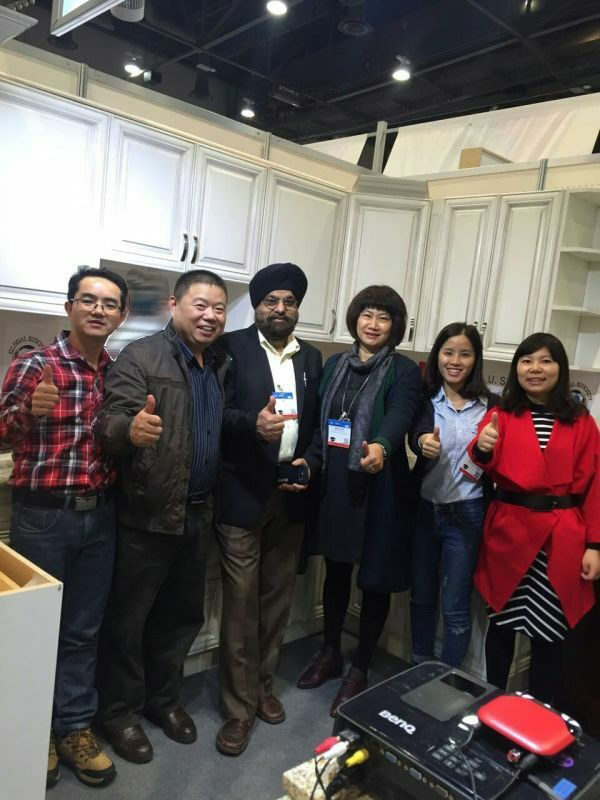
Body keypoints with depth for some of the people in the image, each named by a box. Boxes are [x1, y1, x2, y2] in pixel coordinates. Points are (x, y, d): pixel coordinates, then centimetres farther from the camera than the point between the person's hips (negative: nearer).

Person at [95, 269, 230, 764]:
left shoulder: (223, 366, 9)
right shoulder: (141, 357, -11)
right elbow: (109, 423, -21)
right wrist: (131, 429, -41)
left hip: (199, 514, 6)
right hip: (147, 514, -6)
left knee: (183, 615, 19)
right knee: (128, 618, 10)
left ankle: (163, 698, 39)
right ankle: (119, 711, 30)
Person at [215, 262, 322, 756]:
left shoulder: (312, 359, 12)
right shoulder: (233, 348, -1)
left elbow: (319, 424, 10)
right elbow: (216, 413, -9)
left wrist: (309, 464, -6)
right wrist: (253, 424, -27)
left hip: (291, 493, 4)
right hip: (243, 492, -4)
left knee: (278, 597, 15)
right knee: (241, 601, 2)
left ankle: (263, 685, 34)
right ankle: (239, 705, 18)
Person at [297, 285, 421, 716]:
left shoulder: (404, 370, -6)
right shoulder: (335, 364, 9)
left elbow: (400, 415, -24)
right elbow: (318, 418, 11)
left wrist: (381, 447, -44)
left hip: (379, 486, -4)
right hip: (334, 482, 4)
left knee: (375, 577, 7)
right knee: (336, 569, 17)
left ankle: (360, 668, 26)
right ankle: (330, 653, 36)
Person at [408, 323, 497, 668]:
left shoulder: (491, 404, -3)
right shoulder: (425, 398, -2)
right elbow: (415, 435, -22)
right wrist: (424, 442, -44)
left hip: (466, 514, -1)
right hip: (424, 508, 2)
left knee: (455, 606, 8)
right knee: (422, 597, 17)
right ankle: (419, 670, 37)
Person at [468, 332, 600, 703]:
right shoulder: (501, 415, 6)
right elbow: (487, 468, -10)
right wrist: (483, 449, -34)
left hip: (562, 539, 0)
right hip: (509, 532, 0)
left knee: (549, 634, 7)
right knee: (502, 624, 9)